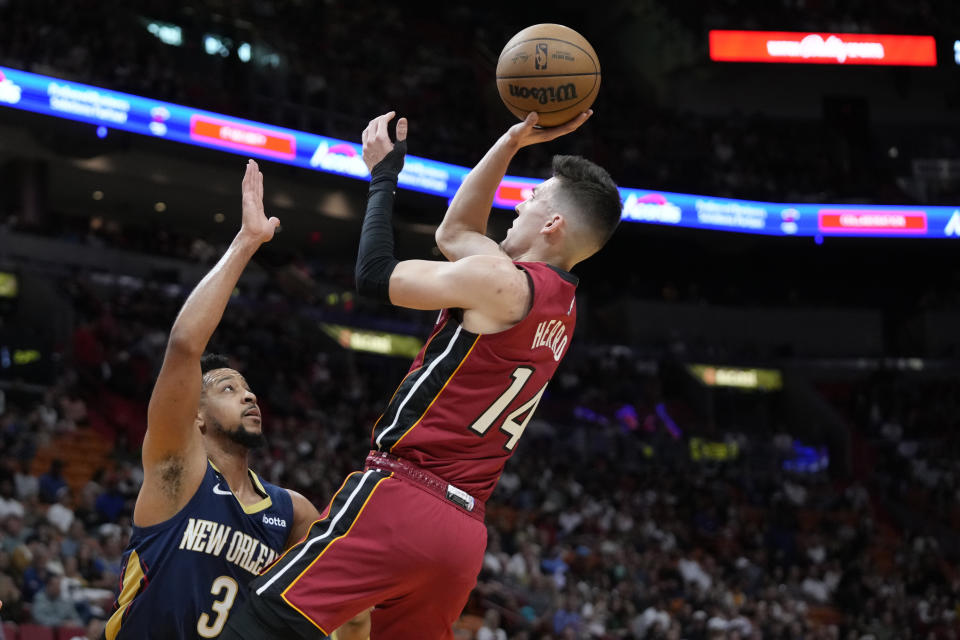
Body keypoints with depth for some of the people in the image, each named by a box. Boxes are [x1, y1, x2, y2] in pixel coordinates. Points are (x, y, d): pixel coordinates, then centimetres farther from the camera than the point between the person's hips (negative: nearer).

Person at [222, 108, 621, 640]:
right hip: (465, 532, 9)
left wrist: (384, 177, 10)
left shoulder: (503, 282, -9)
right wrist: (511, 144, 25)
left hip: (402, 499, -9)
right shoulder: (560, 307, 16)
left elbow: (375, 275, -2)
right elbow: (454, 233, 27)